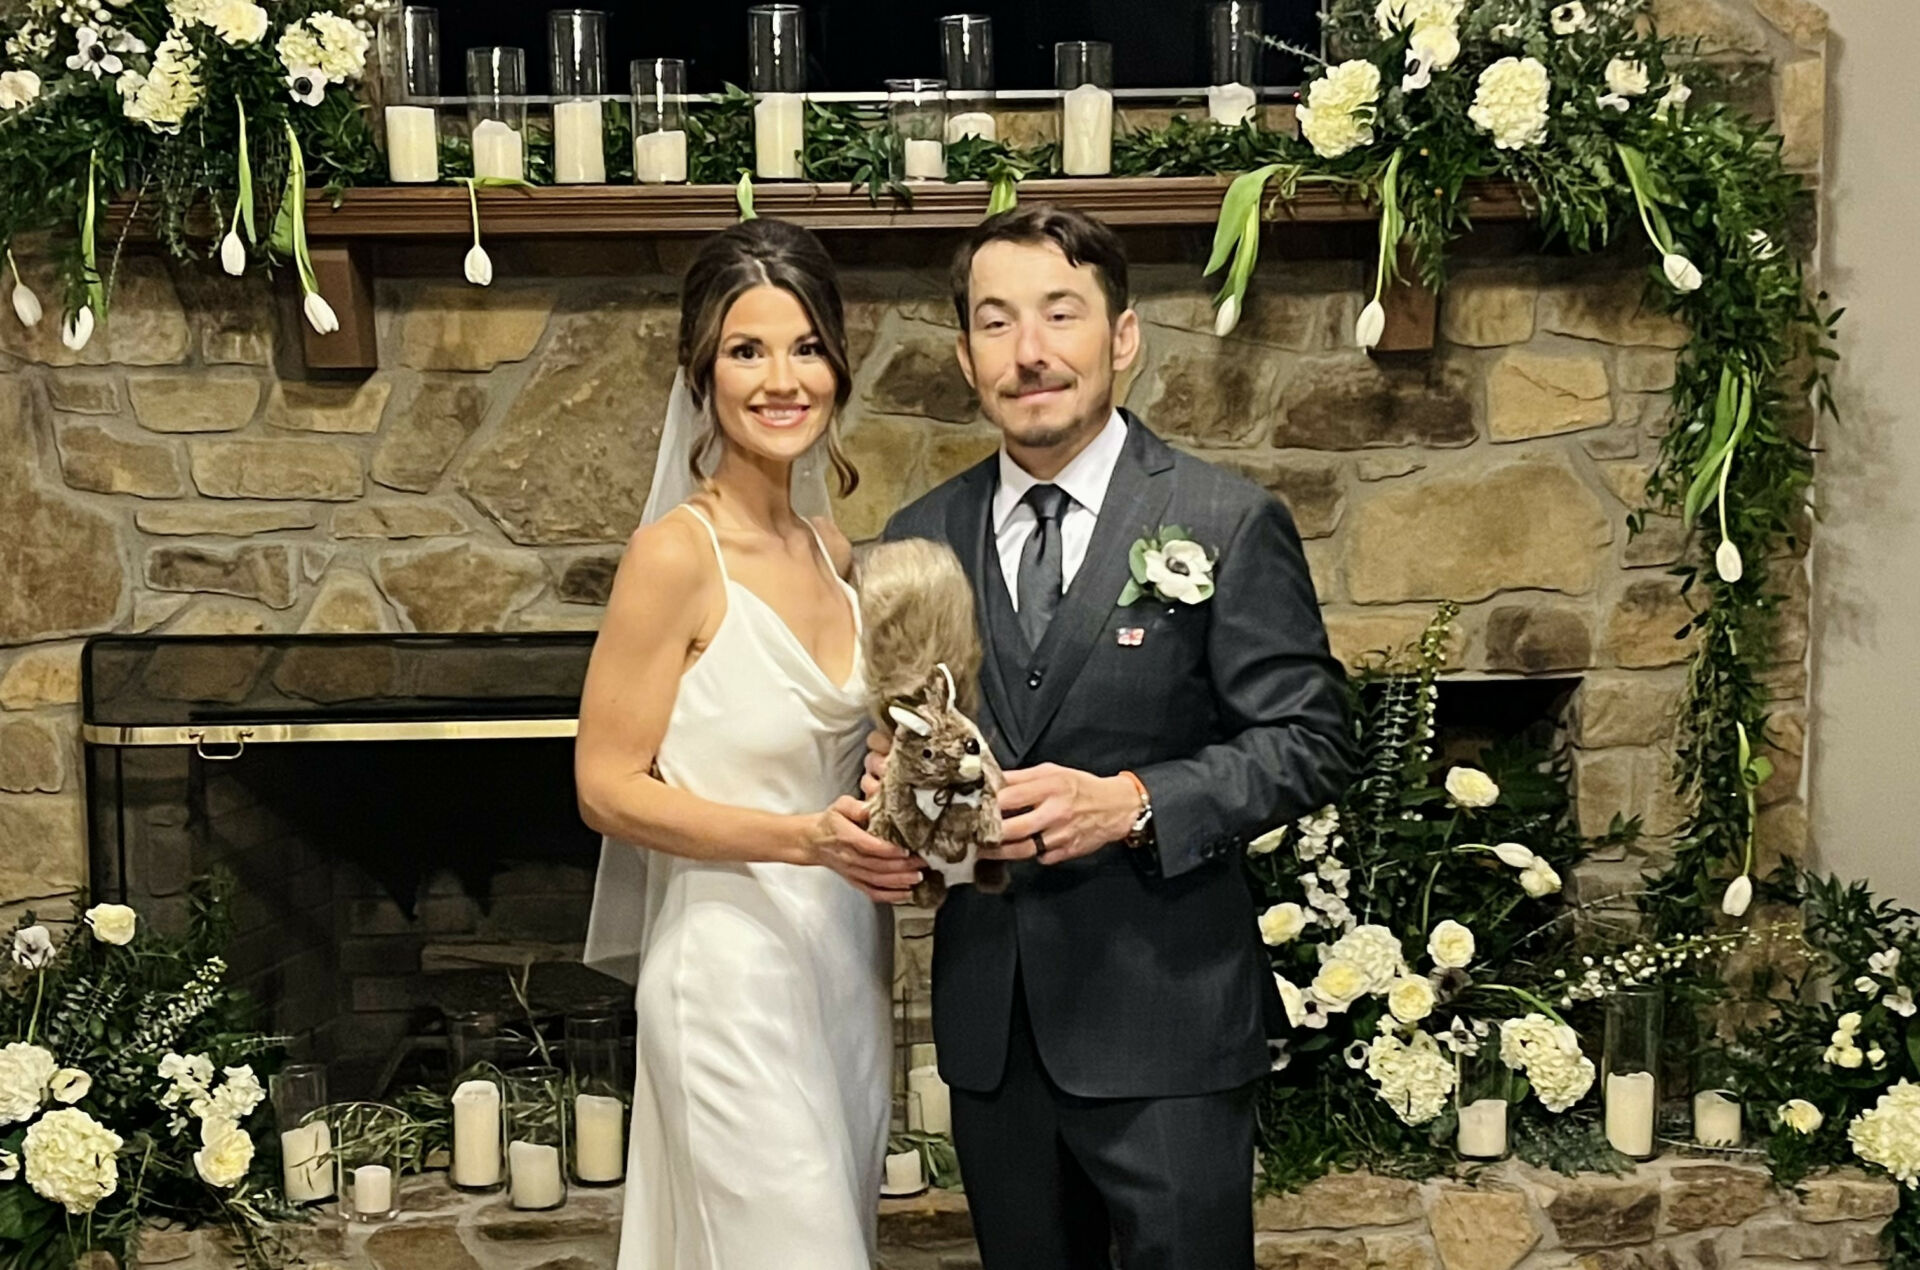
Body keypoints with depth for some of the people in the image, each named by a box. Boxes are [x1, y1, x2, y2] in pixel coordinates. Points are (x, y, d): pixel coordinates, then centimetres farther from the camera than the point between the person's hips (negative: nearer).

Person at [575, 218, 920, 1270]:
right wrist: (803, 840, -23)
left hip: (847, 961, 7)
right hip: (733, 972, -7)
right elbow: (607, 787, -14)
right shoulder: (677, 554, -14)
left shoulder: (831, 553, 7)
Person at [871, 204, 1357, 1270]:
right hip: (989, 1022, 4)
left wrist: (1133, 804, -20)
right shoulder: (918, 539, 7)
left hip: (1163, 1017, -4)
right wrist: (895, 773, -8)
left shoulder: (1227, 523, -5)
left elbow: (1308, 741, -7)